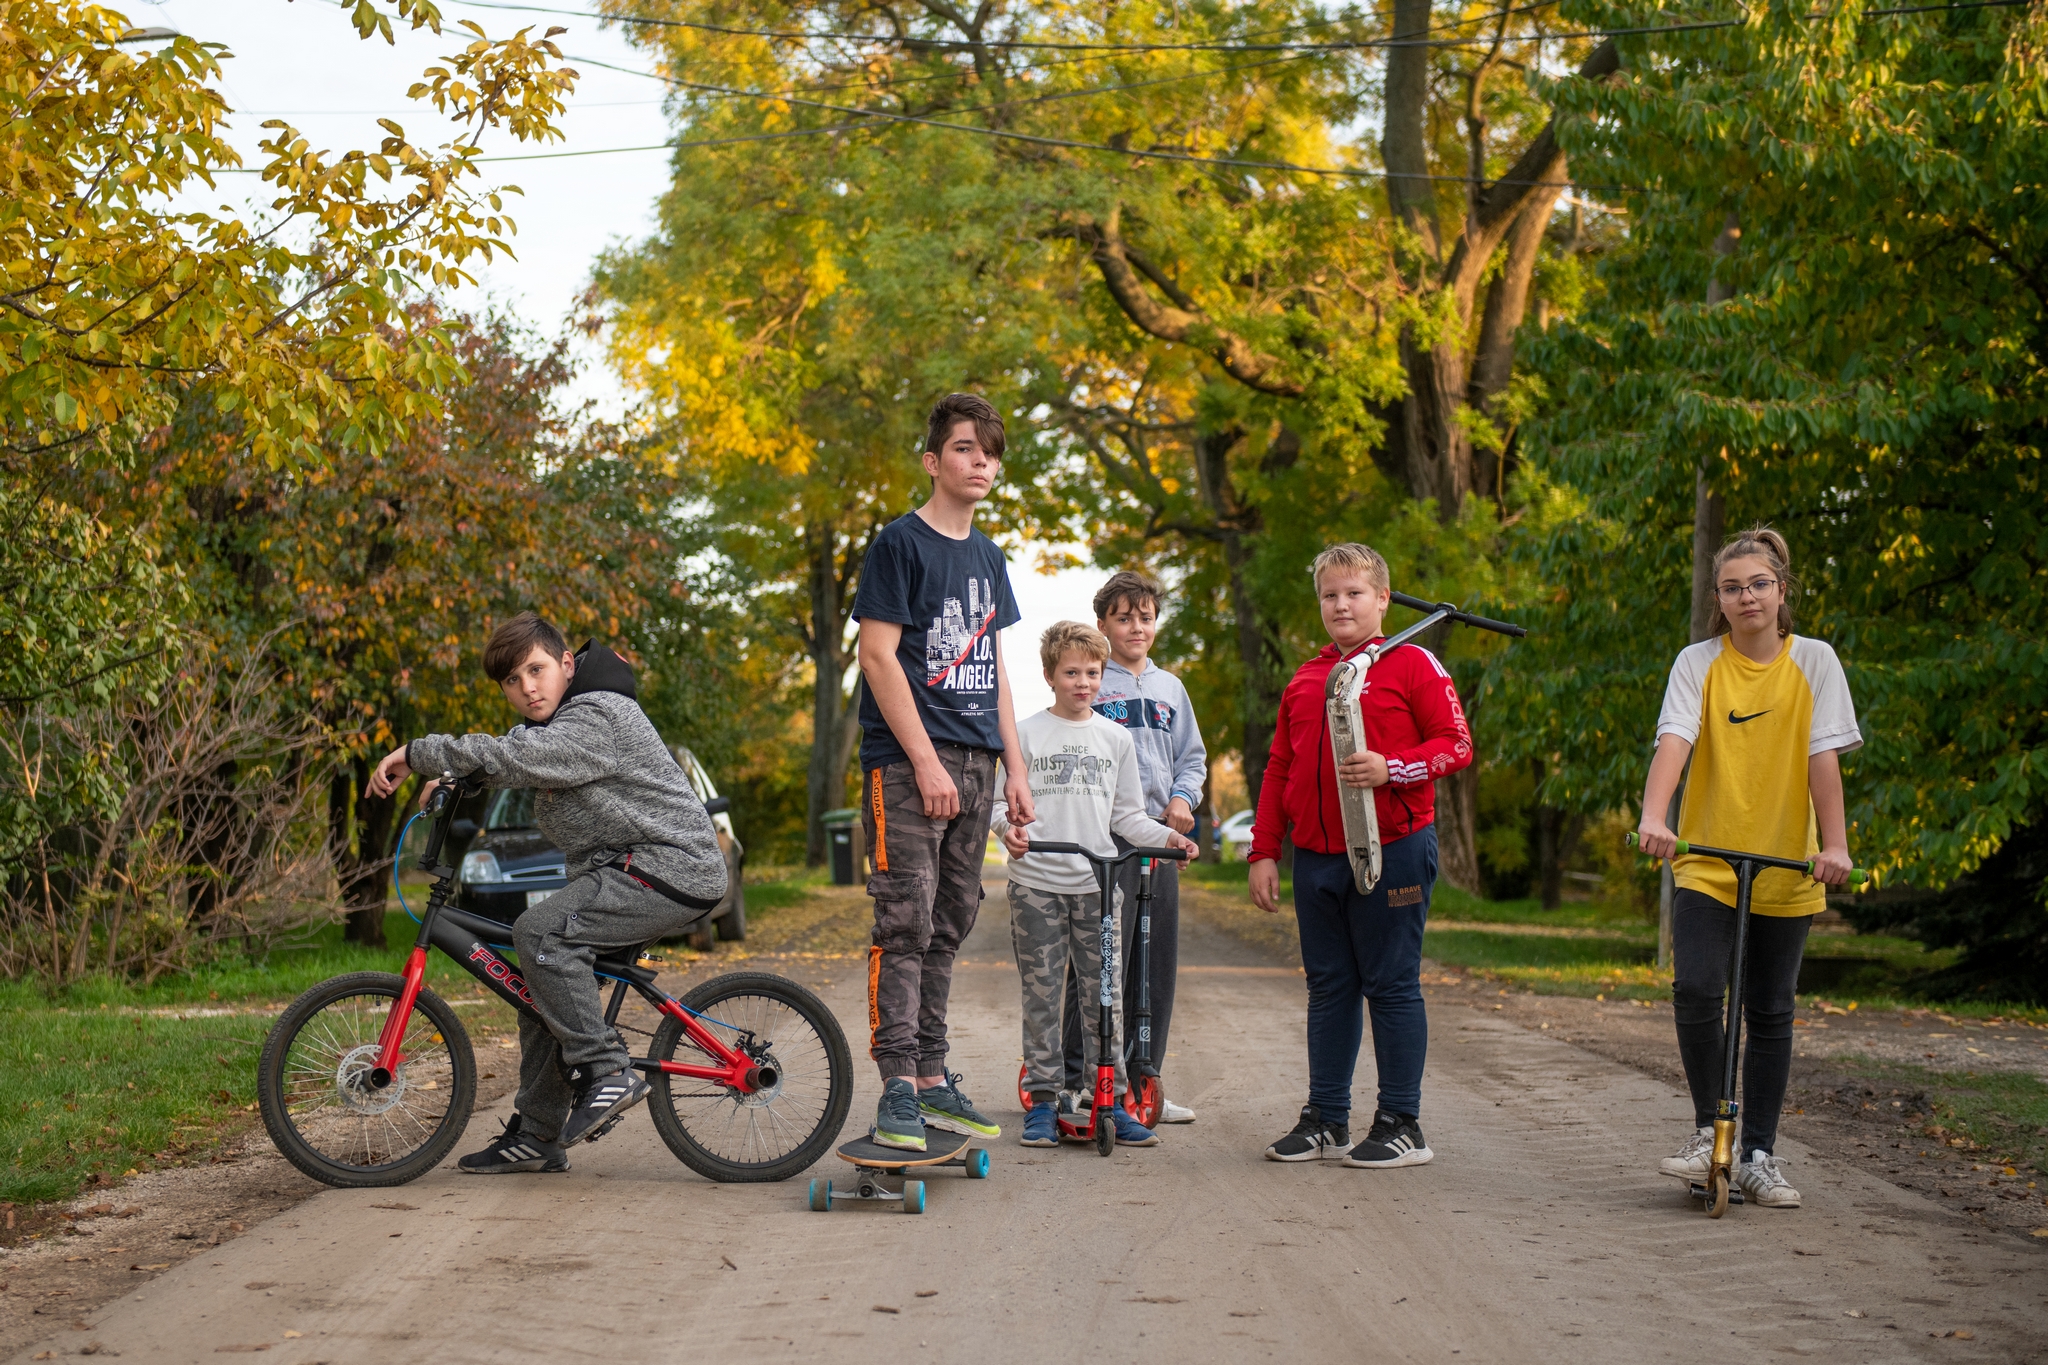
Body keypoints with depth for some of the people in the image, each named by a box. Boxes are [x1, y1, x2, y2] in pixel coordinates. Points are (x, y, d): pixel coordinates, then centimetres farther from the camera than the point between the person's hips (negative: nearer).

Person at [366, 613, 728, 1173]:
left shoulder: (599, 717, -19)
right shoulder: (555, 717, 14)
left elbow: (512, 758, -29)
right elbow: (514, 757, 26)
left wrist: (416, 753, -22)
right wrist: (450, 780, 6)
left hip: (671, 870, -11)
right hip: (621, 869, 11)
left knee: (540, 933, -25)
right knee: (541, 977, 9)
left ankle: (606, 1073, -17)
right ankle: (536, 1136, 16)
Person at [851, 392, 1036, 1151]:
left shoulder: (988, 556, 17)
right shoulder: (900, 543, -5)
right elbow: (878, 655, -11)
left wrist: (1015, 768, 14)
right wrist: (926, 761, -16)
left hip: (973, 763, 7)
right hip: (907, 759, -7)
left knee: (949, 925, 9)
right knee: (906, 921, -11)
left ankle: (933, 1081, 15)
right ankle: (898, 1090, -11)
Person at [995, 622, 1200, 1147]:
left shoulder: (1116, 738, 12)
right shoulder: (1025, 734, 4)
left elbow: (1127, 815, 13)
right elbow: (1002, 801, 1)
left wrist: (1167, 836, -3)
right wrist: (1008, 828, -20)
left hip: (1098, 884, 2)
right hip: (1036, 883, -2)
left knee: (1105, 995, 0)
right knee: (1042, 995, 1)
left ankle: (1113, 1100, 6)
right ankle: (1043, 1100, 8)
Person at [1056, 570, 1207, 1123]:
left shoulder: (1169, 687, 18)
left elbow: (1192, 756, 23)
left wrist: (1183, 796, 4)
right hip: (1104, 838, -6)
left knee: (1157, 967, 7)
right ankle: (1078, 1081, -4)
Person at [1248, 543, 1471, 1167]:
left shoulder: (1411, 664, 0)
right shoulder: (1303, 681, 16)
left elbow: (1456, 745, -6)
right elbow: (1279, 771, 17)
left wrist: (1390, 769, -20)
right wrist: (1264, 853, 12)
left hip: (1392, 852, -6)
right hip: (1316, 856, 6)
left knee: (1392, 986, -1)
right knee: (1329, 988, 10)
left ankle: (1401, 1126, 5)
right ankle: (1326, 1120, 16)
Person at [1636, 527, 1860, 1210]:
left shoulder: (1813, 661, 0)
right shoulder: (1697, 663, -1)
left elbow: (1823, 758, -5)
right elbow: (1673, 742, -15)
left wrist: (1834, 844, -16)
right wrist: (1654, 817, -32)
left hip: (1786, 869, 1)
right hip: (1706, 862, -1)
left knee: (1770, 1014, 6)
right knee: (1695, 990, -18)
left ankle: (1759, 1154, 18)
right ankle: (1707, 1129, 0)